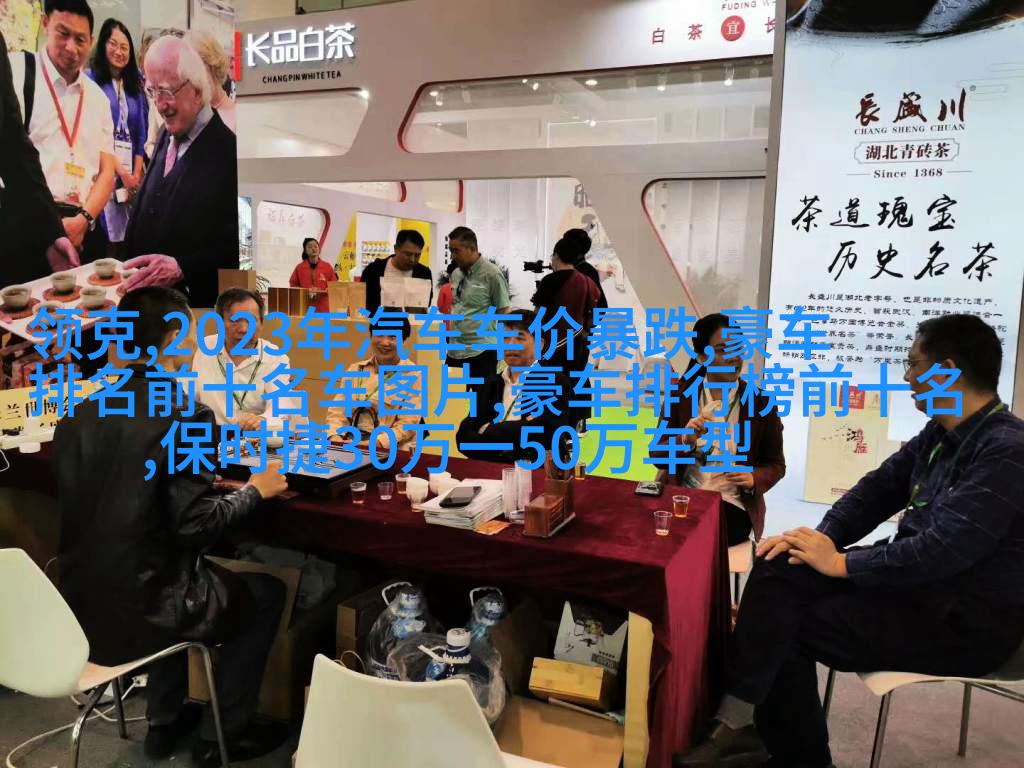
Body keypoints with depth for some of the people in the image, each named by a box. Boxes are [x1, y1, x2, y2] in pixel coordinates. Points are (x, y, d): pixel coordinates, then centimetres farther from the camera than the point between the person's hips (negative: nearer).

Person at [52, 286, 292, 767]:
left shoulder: (80, 414, 2)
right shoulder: (186, 417, -19)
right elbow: (194, 525, -20)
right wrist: (253, 491, -3)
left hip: (83, 605, 7)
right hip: (138, 609, -7)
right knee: (266, 594, 18)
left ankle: (164, 722, 41)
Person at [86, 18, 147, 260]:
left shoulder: (134, 86, 16)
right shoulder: (91, 79, 2)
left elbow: (141, 135, 12)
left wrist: (136, 175, -1)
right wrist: (122, 172, -11)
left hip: (131, 171, 4)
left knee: (126, 237, 1)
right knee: (103, 239, -10)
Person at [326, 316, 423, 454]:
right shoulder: (355, 369, 12)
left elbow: (407, 425, -8)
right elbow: (338, 411, 8)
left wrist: (371, 444, -20)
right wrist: (335, 438, -12)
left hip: (391, 450, -3)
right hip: (349, 444, 3)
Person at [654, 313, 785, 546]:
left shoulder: (761, 402, -1)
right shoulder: (680, 394, 4)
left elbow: (776, 465, 8)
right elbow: (657, 455, 3)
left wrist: (754, 479, -14)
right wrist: (684, 441, -18)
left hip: (731, 504, -2)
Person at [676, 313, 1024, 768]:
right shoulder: (941, 432, 8)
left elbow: (942, 549, -29)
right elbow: (879, 488, 9)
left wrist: (841, 563, -19)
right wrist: (822, 539, -8)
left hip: (967, 621, -8)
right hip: (920, 581, 8)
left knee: (785, 626, -13)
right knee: (779, 571, -9)